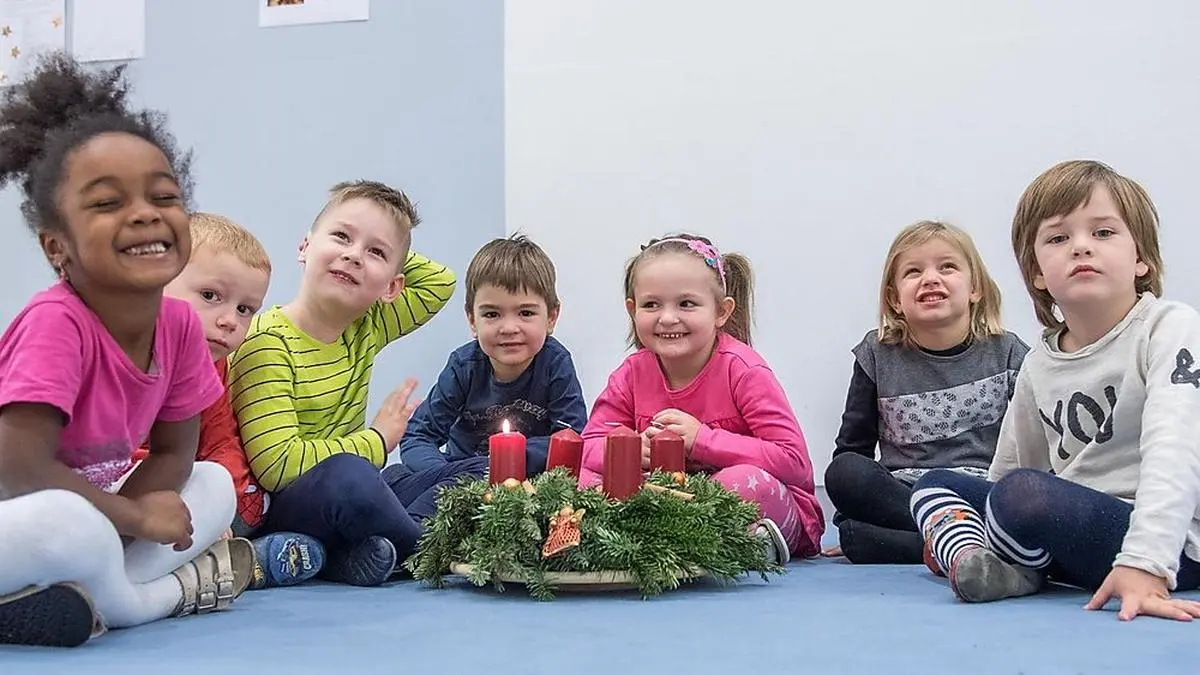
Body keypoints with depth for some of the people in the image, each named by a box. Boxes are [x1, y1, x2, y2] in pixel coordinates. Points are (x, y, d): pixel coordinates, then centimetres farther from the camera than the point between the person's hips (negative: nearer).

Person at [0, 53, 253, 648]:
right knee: (66, 522, -38)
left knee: (215, 485, 3)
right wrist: (135, 517, -20)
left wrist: (119, 519, -18)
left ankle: (81, 602, -14)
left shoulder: (180, 324, -6)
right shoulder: (56, 323, -26)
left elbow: (173, 453, 3)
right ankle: (173, 591, -7)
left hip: (82, 518, 8)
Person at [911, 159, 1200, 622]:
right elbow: (1007, 469, 20)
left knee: (1022, 492, -32)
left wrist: (1145, 563, -36)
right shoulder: (1039, 365, 11)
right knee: (935, 482, 7)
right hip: (1075, 527, 8)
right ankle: (976, 561, -22)